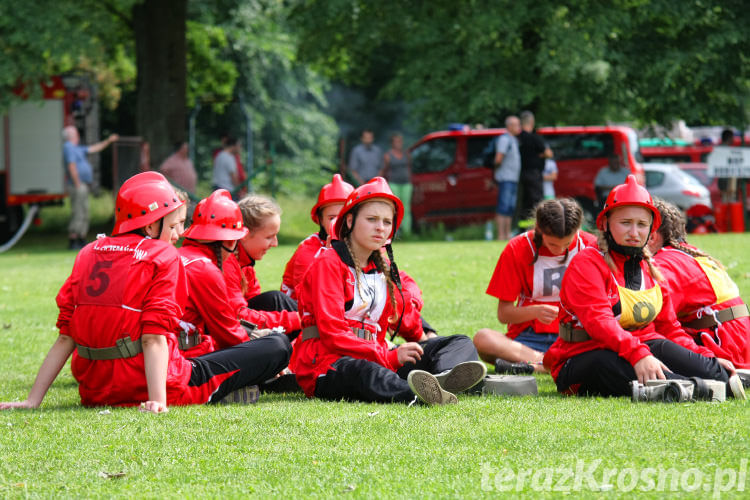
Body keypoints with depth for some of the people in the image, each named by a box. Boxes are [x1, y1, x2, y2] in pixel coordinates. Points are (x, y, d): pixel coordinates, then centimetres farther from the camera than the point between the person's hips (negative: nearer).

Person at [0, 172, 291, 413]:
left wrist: (33, 400, 2)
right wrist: (158, 400, -25)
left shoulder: (89, 254, 8)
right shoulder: (162, 256, -8)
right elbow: (154, 337, -18)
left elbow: (65, 337, 2)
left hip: (95, 392, 6)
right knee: (278, 348, 1)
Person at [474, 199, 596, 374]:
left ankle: (531, 365, -37)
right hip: (528, 338, 0)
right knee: (482, 339, -32)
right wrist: (535, 312, -20)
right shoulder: (517, 249, -2)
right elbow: (503, 314, 0)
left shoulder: (591, 245, 0)